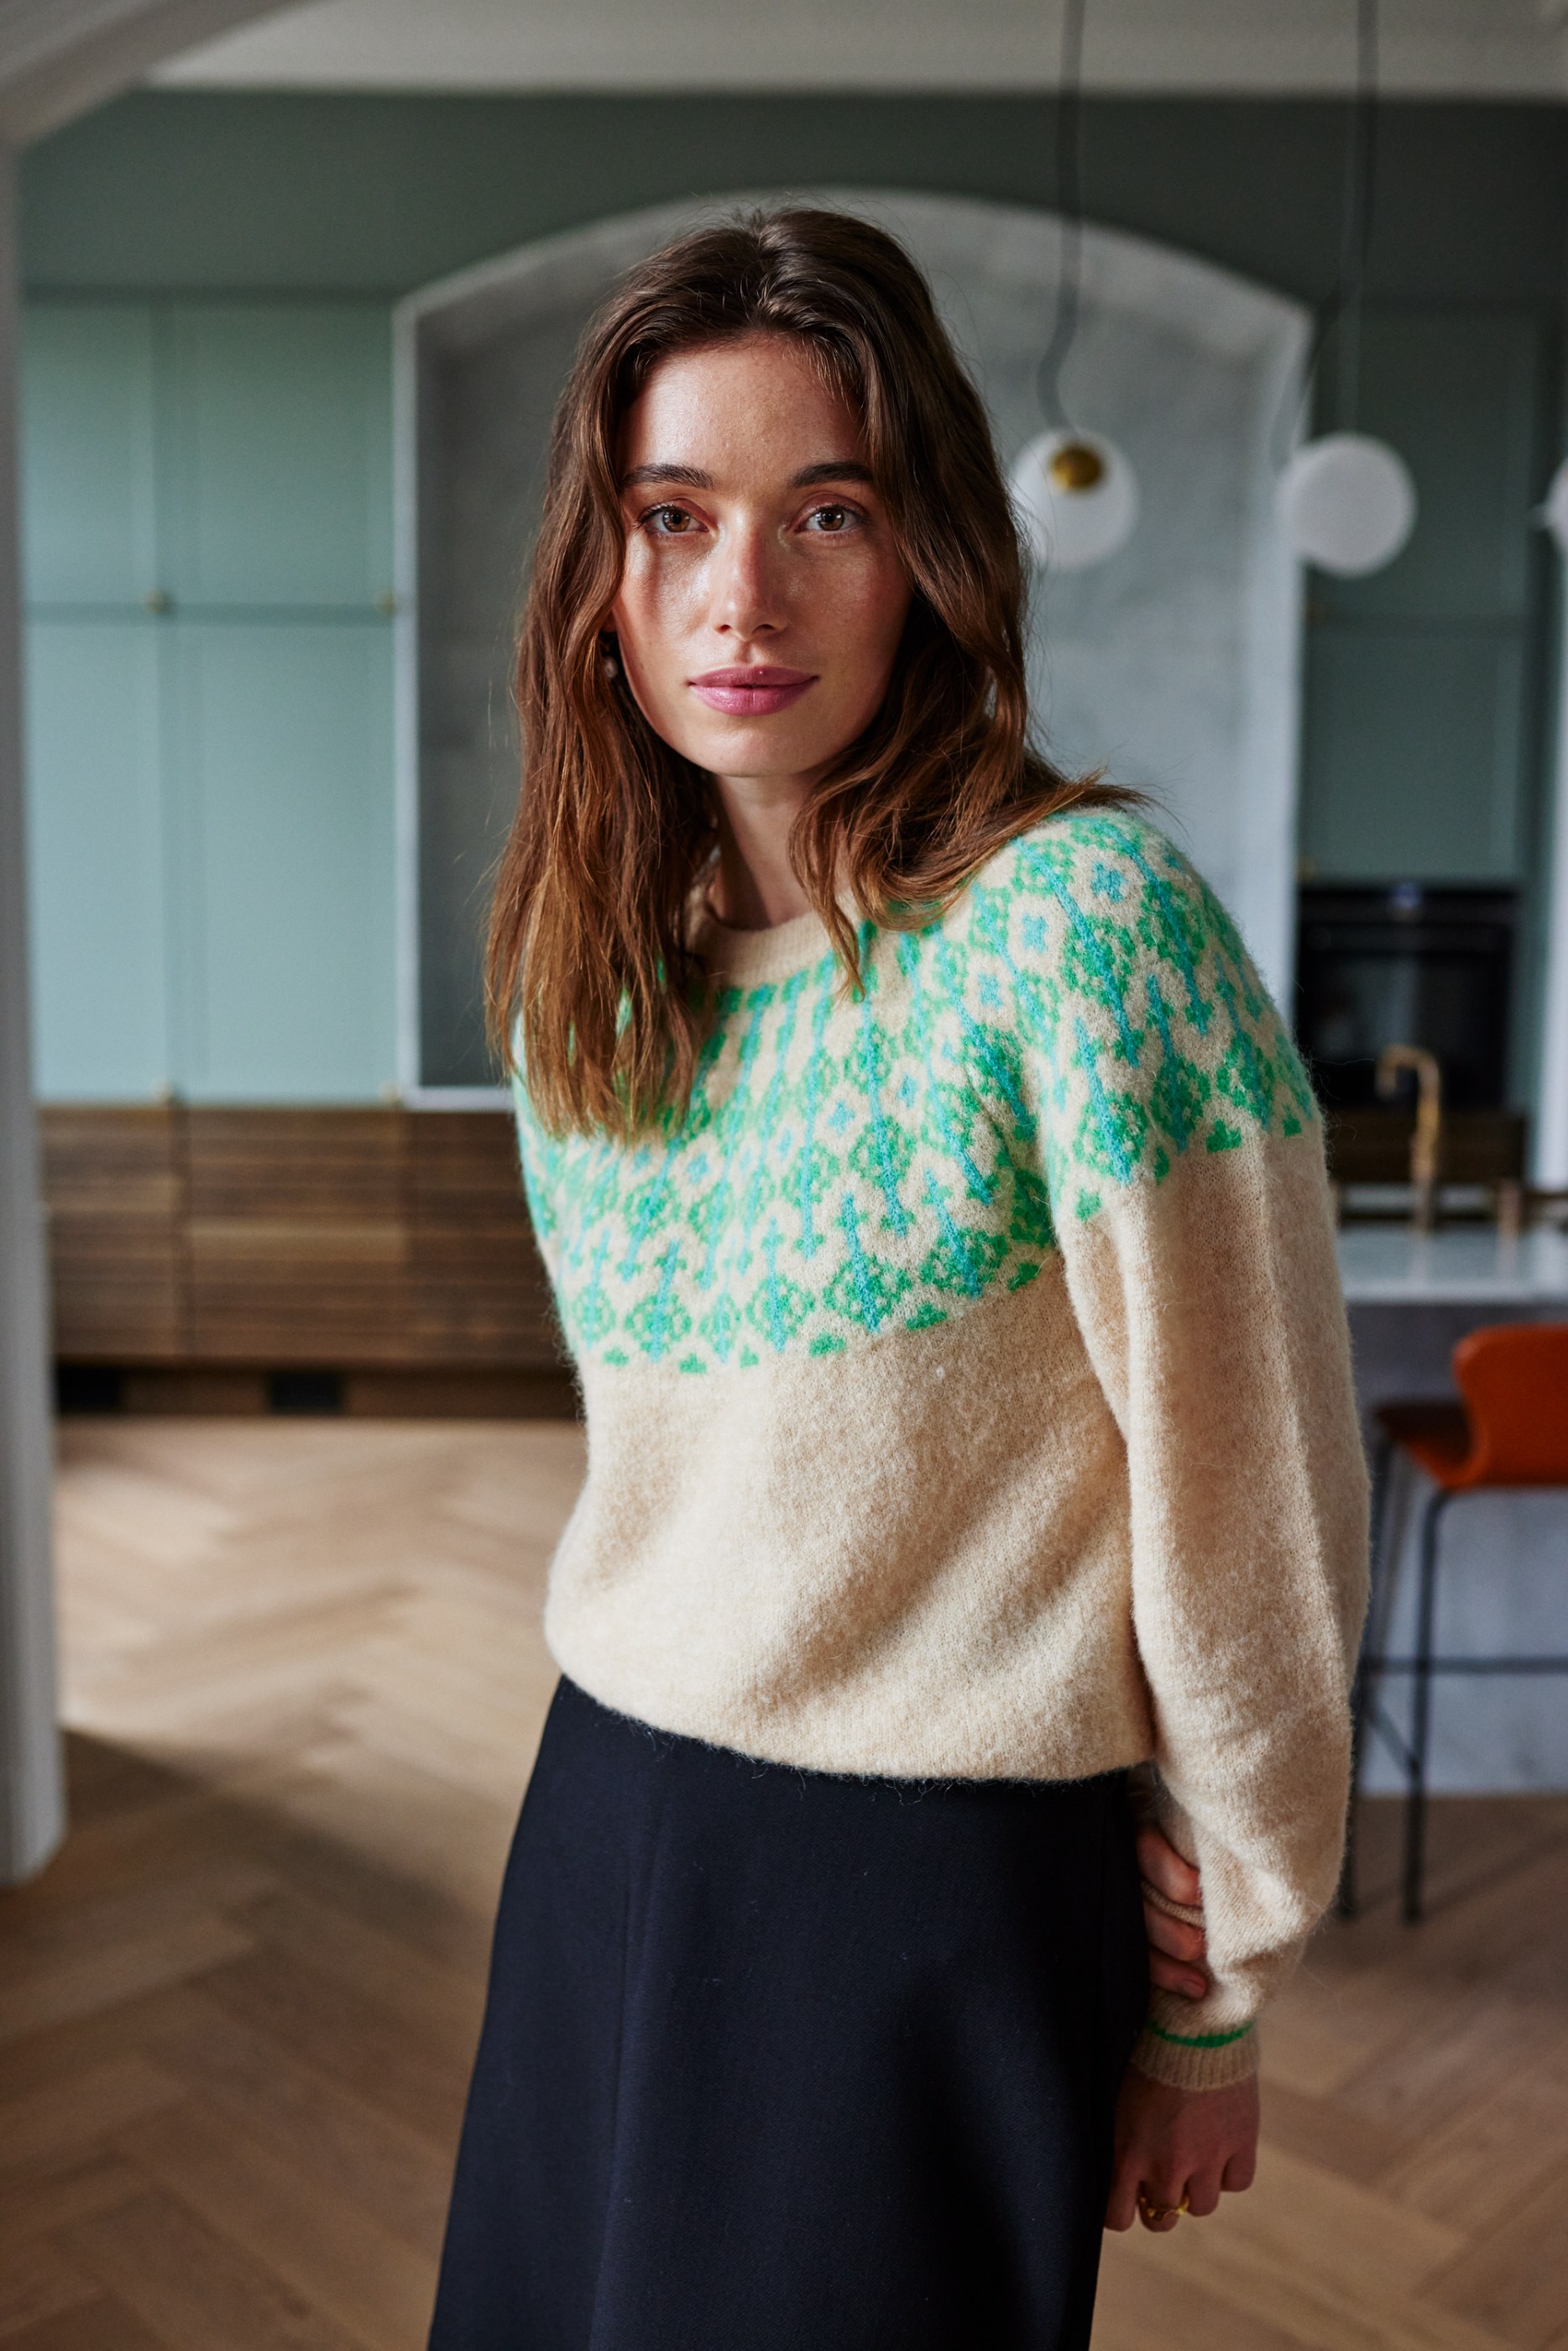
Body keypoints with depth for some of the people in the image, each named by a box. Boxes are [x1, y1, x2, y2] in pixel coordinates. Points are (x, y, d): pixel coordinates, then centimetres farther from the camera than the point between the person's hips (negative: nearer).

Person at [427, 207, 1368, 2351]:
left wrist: (1210, 1998, -6)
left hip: (939, 1889, -6)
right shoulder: (589, 961, 1)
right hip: (605, 1827, 6)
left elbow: (1252, 1519, -15)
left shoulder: (1076, 920, -20)